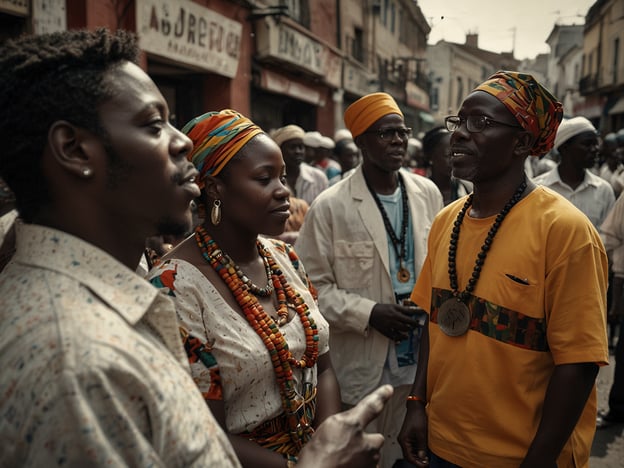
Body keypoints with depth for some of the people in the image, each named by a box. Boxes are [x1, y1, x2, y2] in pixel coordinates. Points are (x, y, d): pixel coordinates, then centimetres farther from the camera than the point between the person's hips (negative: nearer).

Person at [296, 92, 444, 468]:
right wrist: (368, 313, -18)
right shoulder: (330, 207, -11)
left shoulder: (428, 193, 3)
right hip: (364, 367, -4)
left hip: (427, 359, 4)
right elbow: (312, 286, -10)